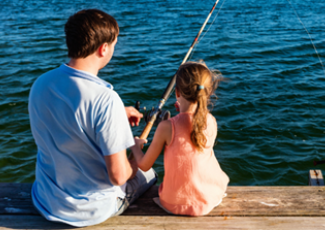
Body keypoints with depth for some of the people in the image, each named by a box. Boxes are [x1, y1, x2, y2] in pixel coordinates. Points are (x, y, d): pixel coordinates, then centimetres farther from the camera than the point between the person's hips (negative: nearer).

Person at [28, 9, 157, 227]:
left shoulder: (40, 84, -9)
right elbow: (118, 176, -27)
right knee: (147, 174, 24)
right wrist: (135, 162, -4)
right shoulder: (106, 100, -31)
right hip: (91, 210, -6)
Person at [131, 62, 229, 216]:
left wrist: (136, 146, 12)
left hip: (175, 204, -2)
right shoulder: (211, 122, -11)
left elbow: (144, 166, -9)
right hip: (210, 200, 3)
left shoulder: (167, 127, -21)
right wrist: (184, 111, 16)